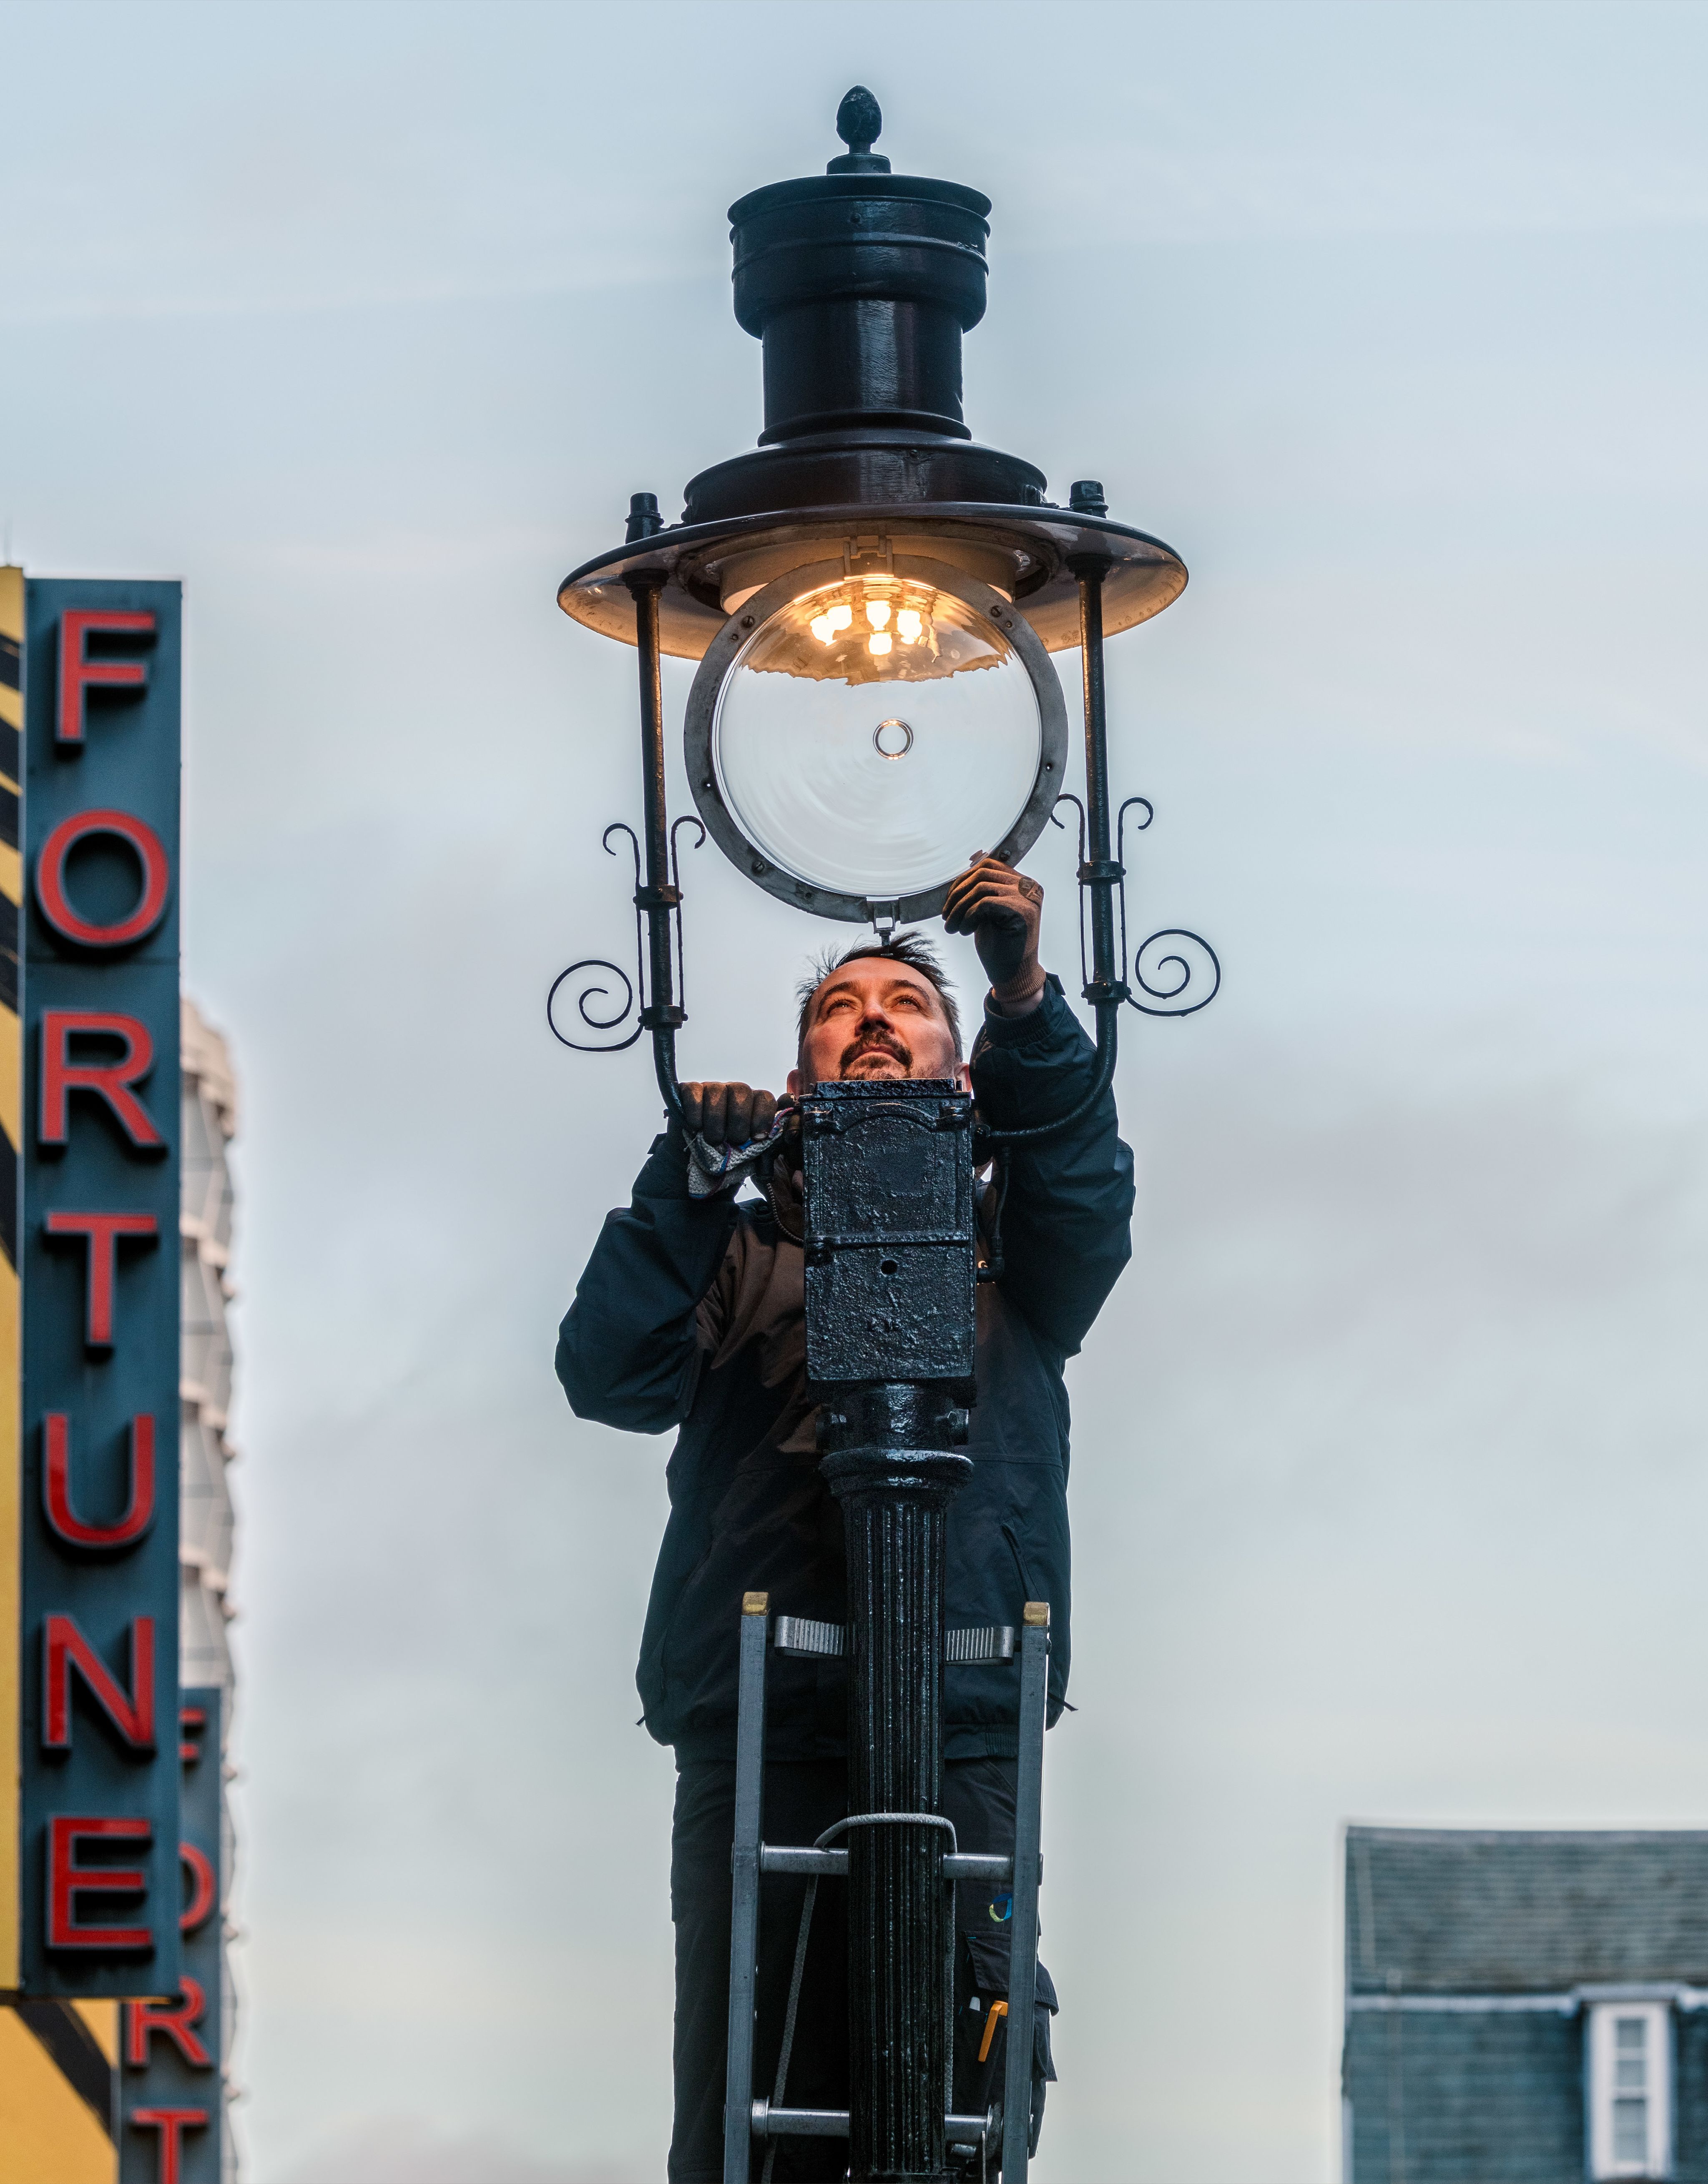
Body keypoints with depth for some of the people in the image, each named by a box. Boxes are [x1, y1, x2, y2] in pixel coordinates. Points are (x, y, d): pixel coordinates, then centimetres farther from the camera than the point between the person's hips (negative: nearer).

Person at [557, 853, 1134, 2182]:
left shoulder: (1004, 1242, 22)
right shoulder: (743, 1251, 21)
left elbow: (1085, 1199, -1)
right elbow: (612, 1374, 5)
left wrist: (1024, 998, -18)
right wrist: (689, 1182, -8)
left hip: (964, 1737, 0)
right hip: (756, 1736, 0)